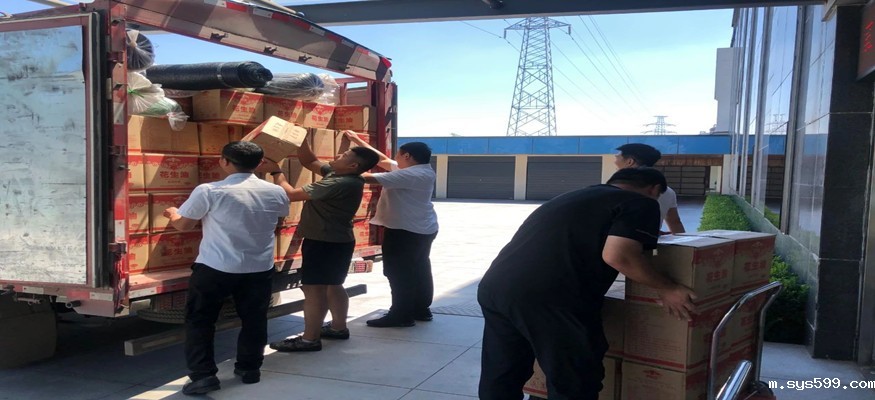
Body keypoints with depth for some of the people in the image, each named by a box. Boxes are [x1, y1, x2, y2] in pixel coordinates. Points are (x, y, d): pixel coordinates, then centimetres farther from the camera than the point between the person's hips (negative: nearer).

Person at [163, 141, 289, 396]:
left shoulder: (209, 191, -11)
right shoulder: (276, 193, 1)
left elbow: (184, 225, 0)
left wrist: (172, 214, 22)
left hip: (215, 269, -3)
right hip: (260, 269, 4)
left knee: (199, 321, 10)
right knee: (254, 320, 18)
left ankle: (203, 375, 6)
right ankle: (249, 368, 28)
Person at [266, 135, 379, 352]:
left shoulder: (340, 184, -27)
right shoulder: (339, 175, 4)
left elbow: (291, 194, -23)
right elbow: (310, 162, 16)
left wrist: (276, 171, -10)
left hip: (325, 243, -11)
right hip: (336, 241, 11)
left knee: (313, 289, -5)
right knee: (332, 286, 20)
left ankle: (310, 339, 1)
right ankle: (338, 327, 32)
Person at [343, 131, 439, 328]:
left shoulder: (411, 174, -22)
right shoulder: (418, 170, 9)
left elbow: (371, 178, -26)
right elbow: (382, 159, 15)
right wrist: (357, 140, 16)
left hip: (405, 231, -11)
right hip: (422, 229, 11)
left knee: (398, 272, -4)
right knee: (418, 270, 16)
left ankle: (401, 315, 0)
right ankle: (421, 309, 25)